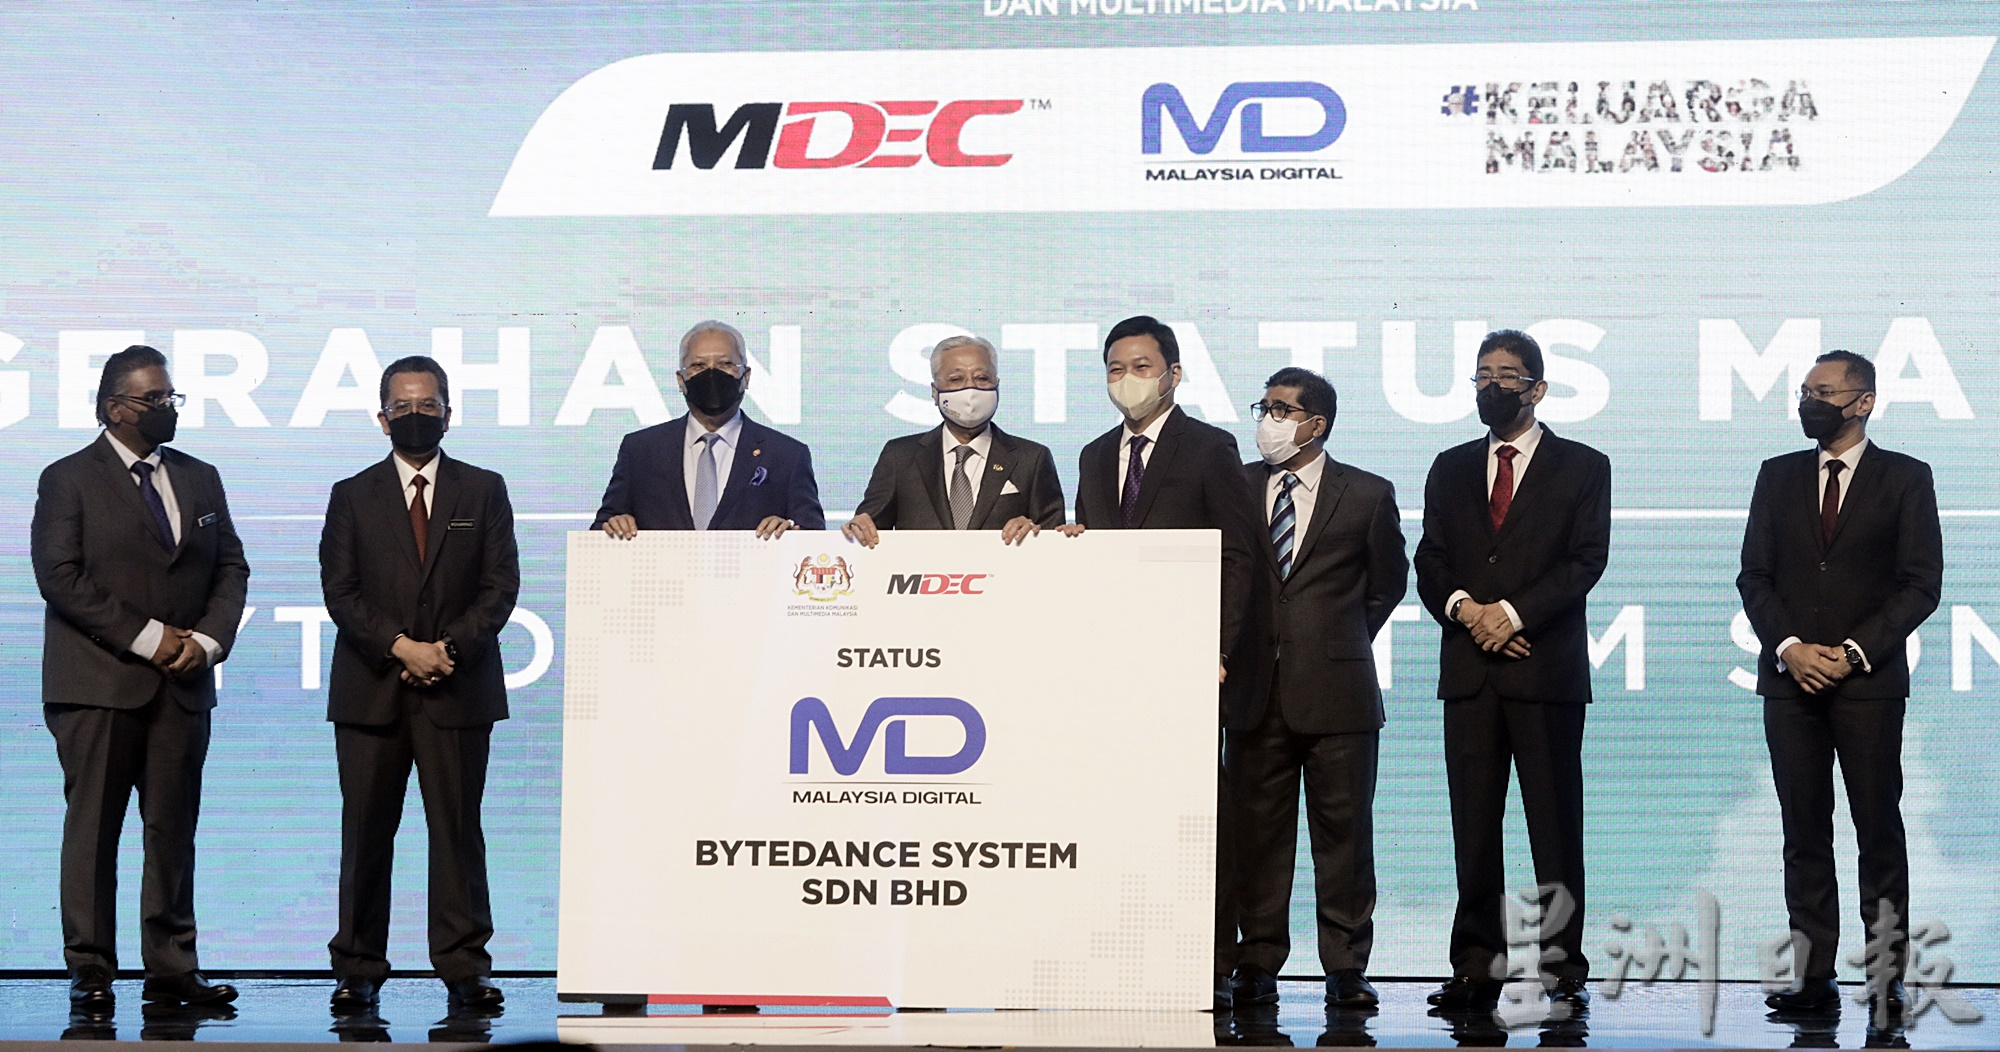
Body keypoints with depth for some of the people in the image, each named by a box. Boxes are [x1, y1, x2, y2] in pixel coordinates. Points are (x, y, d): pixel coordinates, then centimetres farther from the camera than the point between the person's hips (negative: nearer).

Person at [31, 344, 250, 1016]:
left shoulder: (200, 480, 16)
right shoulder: (69, 480, 0)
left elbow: (231, 568, 14)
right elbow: (59, 576, -9)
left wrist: (207, 638, -4)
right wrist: (146, 638, -13)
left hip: (182, 683, 4)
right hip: (98, 683, -4)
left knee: (175, 830, 3)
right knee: (93, 829, -2)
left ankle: (172, 970, 6)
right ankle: (90, 972, 2)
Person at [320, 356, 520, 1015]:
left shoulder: (484, 491, 10)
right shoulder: (352, 496, 11)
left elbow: (501, 585, 3)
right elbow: (340, 591, 2)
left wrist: (449, 646, -11)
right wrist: (400, 647, -12)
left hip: (458, 689, 0)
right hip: (371, 689, 1)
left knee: (458, 830, -2)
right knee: (366, 832, 1)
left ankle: (465, 970, 1)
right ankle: (358, 971, 7)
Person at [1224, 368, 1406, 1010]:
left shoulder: (1367, 495, 3)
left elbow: (1387, 583, 13)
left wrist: (1341, 642, 11)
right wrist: (1231, 651, 9)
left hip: (1337, 690, -2)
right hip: (1257, 691, 2)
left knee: (1343, 830, 0)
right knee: (1257, 831, 3)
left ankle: (1345, 969, 7)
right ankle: (1257, 966, 10)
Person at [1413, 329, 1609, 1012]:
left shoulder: (1582, 468, 6)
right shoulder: (1451, 470, 17)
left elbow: (1586, 560, -4)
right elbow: (1430, 563, 12)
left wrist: (1513, 612, -13)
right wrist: (1463, 607, -8)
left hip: (1547, 671, -3)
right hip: (1469, 671, 3)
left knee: (1556, 825, -3)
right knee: (1473, 827, 2)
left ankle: (1563, 970, 0)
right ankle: (1476, 969, 5)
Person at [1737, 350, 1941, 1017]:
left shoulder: (1905, 479, 3)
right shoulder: (1778, 476, 13)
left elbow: (1921, 584, -3)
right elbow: (1754, 574, 8)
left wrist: (1854, 652, -11)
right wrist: (1790, 648, -7)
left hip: (1869, 680, -3)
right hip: (1791, 678, 3)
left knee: (1879, 830, -2)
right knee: (1804, 832, 2)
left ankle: (1887, 979, 1)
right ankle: (1815, 979, 3)